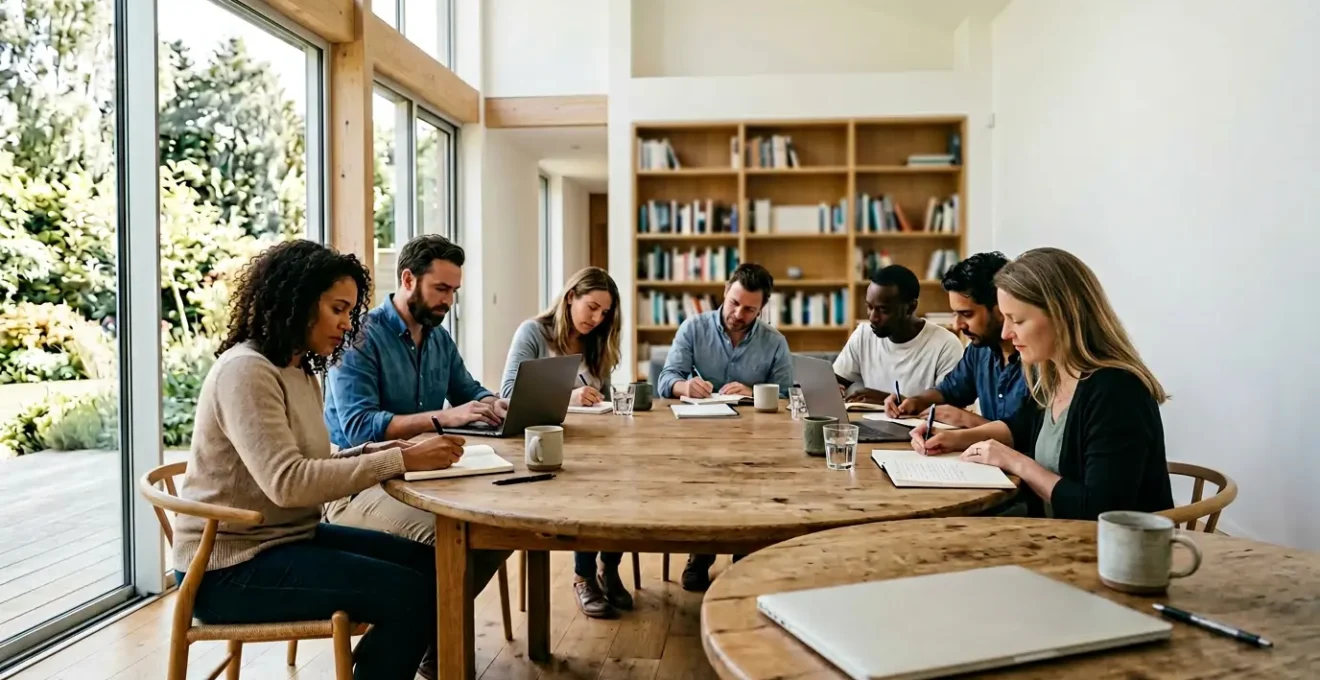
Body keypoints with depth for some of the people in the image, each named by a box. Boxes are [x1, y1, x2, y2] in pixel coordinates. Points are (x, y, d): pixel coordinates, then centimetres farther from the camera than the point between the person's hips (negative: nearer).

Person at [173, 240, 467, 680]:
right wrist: (399, 462, -28)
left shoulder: (302, 372, 11)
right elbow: (287, 483, -29)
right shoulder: (245, 370, -19)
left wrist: (384, 451, -7)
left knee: (429, 565, -2)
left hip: (290, 537, 9)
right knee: (410, 593, -21)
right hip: (232, 566, -9)